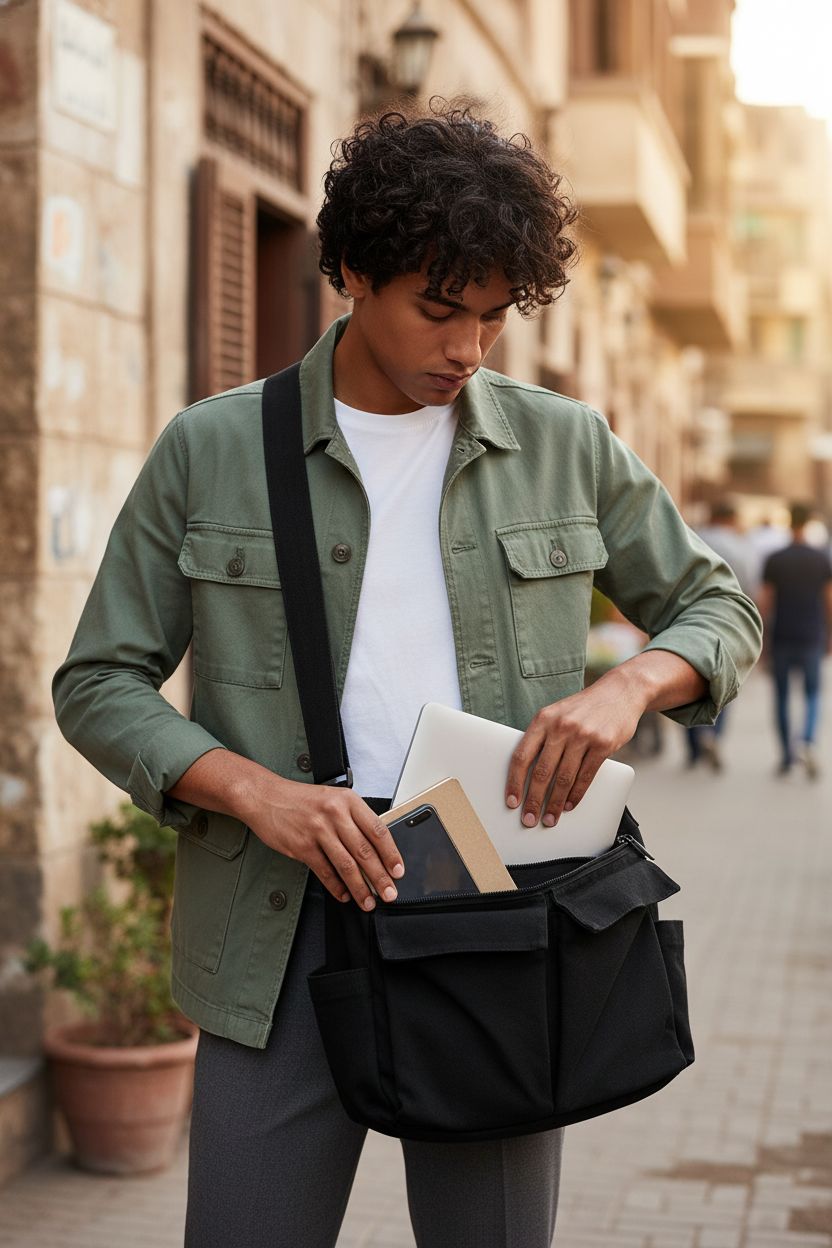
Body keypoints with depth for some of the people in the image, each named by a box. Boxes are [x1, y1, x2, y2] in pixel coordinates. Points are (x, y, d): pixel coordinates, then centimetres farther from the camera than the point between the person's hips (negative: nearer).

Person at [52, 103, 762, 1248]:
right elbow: (99, 683, 3)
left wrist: (630, 685, -8)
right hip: (284, 932, -1)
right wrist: (256, 791, -15)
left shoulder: (565, 446, 7)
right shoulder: (208, 452, 2)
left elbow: (718, 608, 16)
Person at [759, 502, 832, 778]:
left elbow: (765, 602, -3)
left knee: (782, 696, 10)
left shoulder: (774, 560, -4)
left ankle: (786, 756, 12)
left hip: (782, 639, 0)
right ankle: (807, 741, -16)